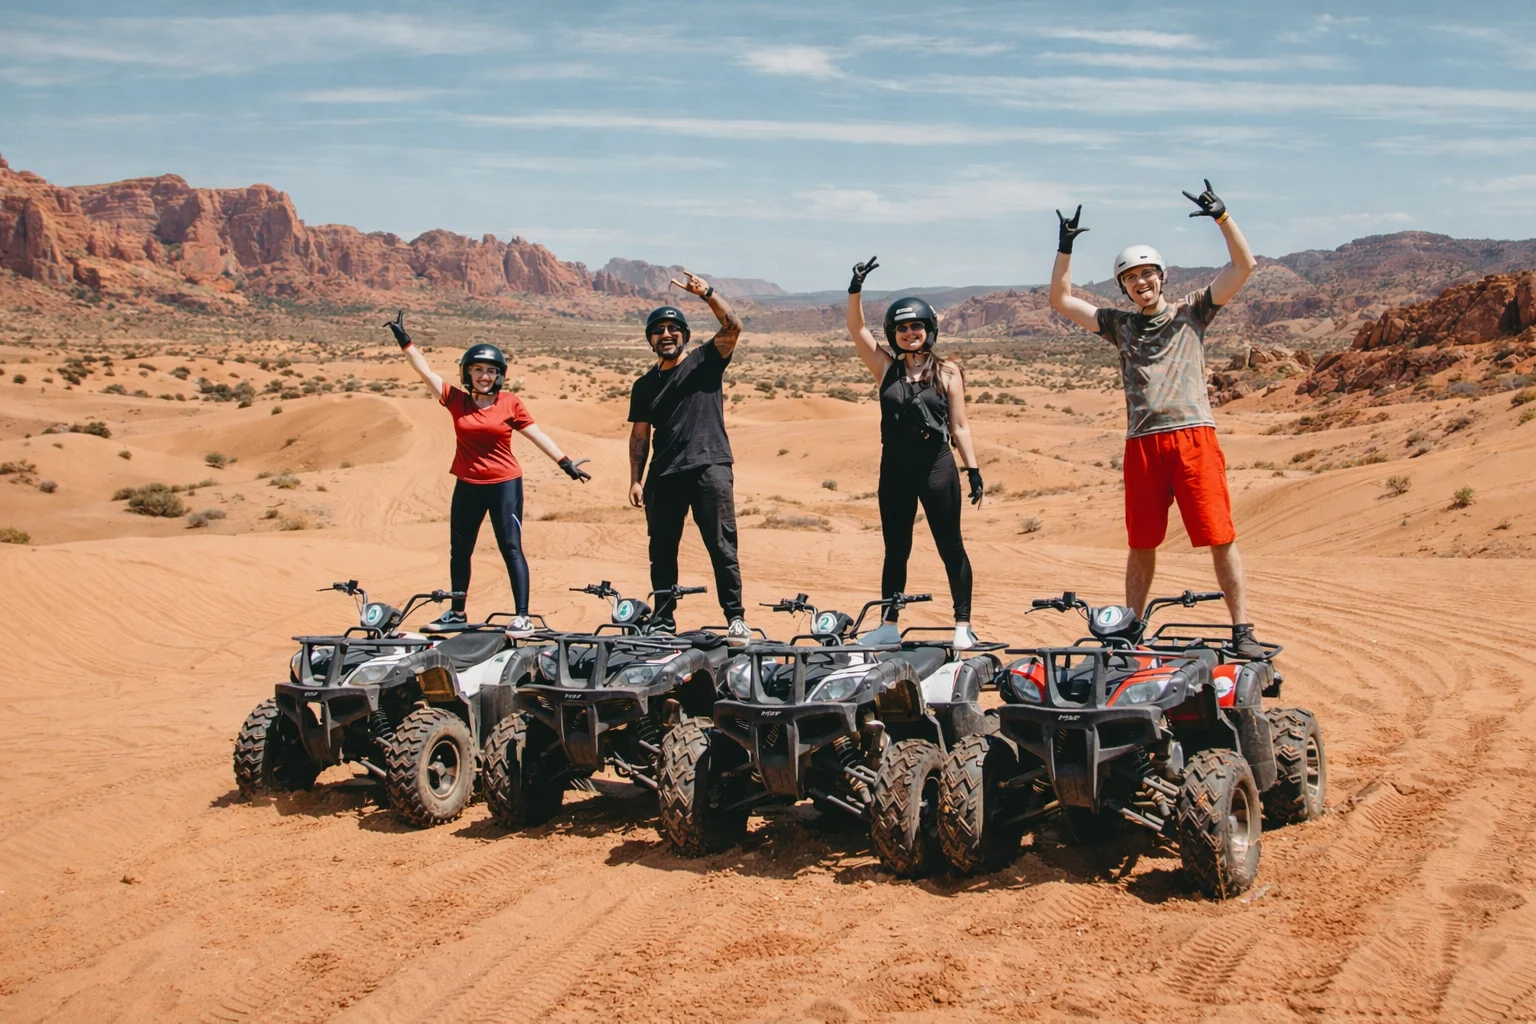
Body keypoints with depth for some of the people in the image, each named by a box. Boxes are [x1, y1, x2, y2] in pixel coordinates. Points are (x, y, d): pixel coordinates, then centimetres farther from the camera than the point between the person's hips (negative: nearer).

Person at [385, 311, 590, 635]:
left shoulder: (510, 403, -4)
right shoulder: (456, 400, 1)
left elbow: (536, 434, -1)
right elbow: (424, 370, 2)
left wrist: (566, 463, -2)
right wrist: (403, 339, -1)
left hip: (505, 485, -4)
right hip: (468, 486, 4)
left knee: (511, 548, -5)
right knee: (460, 550, 13)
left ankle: (522, 617, -4)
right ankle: (457, 613, 28)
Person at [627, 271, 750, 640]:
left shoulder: (705, 361, 7)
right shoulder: (645, 385, 16)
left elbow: (733, 327, -9)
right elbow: (640, 435, 17)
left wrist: (707, 294, -21)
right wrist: (635, 480, 10)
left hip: (710, 467, -4)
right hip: (664, 476, 4)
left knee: (722, 545, -9)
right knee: (662, 550, 8)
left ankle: (736, 617, -6)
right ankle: (663, 620, 18)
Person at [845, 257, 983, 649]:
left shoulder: (947, 372, 2)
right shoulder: (886, 367, 7)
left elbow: (960, 426, 2)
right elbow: (856, 329, -4)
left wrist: (973, 470, -3)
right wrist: (856, 288, -16)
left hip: (937, 466, -2)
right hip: (895, 468, 2)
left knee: (951, 547, 3)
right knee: (896, 550, 10)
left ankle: (963, 624, 10)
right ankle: (889, 624, 19)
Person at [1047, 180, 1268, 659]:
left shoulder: (1191, 311, 11)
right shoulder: (1119, 324, 18)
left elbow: (1243, 265, 5)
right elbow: (1061, 300, 19)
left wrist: (1222, 216, -5)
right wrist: (1066, 247, 11)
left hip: (1192, 435, -3)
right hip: (1141, 443, 3)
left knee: (1220, 537, -6)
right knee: (1141, 544, 8)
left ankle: (1242, 631, -3)